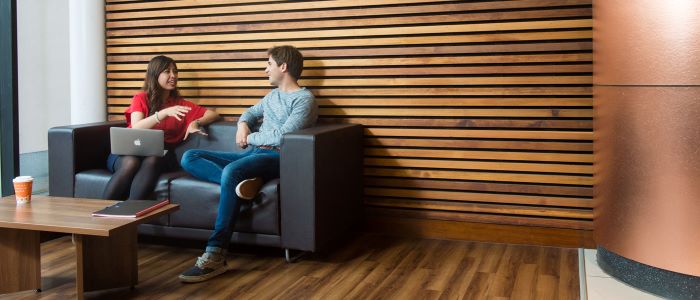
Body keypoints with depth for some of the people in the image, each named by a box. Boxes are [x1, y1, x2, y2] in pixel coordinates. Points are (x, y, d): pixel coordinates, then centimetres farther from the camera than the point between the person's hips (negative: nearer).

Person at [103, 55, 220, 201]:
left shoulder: (180, 103, 18)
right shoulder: (140, 99, 11)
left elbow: (213, 115, 14)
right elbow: (136, 128, -8)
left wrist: (196, 122, -7)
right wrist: (165, 113, -20)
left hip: (160, 154, 1)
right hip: (130, 151, -1)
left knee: (152, 161, -36)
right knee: (131, 163, -37)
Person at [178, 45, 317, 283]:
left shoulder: (304, 99, -4)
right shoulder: (273, 95, 25)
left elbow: (282, 135, -15)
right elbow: (250, 112, 37)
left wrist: (250, 138, -1)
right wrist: (243, 125, 12)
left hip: (276, 157, -9)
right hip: (252, 154, 9)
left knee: (231, 171, -39)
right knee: (189, 158, -4)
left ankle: (215, 256, -39)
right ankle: (242, 181, -32)